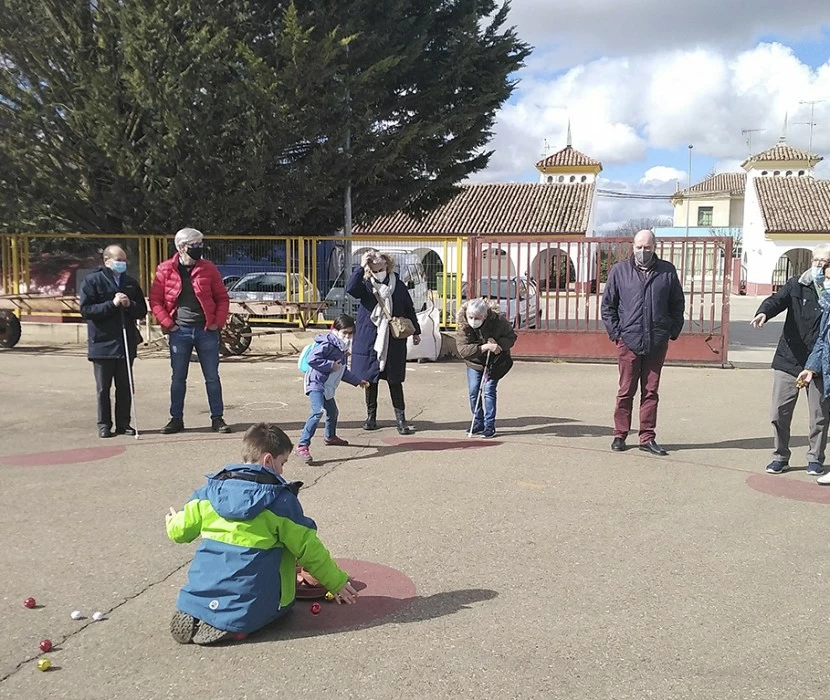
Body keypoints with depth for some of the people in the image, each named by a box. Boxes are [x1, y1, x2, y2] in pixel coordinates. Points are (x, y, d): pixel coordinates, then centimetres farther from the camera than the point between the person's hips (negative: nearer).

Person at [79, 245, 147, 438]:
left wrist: (130, 305, -9)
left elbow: (142, 311, 12)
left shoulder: (131, 283, 12)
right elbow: (85, 309, -10)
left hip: (126, 344, 4)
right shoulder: (93, 281, -2)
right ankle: (104, 424, 12)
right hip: (102, 343, -4)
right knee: (103, 388, 4)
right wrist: (112, 304, -18)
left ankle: (123, 423, 15)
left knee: (125, 387, 7)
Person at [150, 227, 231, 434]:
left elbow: (222, 298, 6)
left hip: (206, 331, 1)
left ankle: (217, 418, 13)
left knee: (212, 377, 5)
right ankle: (176, 419, 19)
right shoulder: (166, 270, -1)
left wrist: (218, 322, -3)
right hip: (179, 332, 0)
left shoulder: (208, 269, 1)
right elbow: (155, 300, 1)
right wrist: (168, 323, -7)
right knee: (178, 378, 8)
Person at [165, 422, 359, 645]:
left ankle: (191, 617, 3)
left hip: (201, 595, 6)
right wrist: (337, 582, 9)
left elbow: (180, 530, 11)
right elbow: (308, 547, -4)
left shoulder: (209, 491, 3)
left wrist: (172, 521, 37)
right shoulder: (281, 500, -8)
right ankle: (232, 626, -7)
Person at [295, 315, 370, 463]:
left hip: (327, 387, 10)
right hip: (316, 383, -10)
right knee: (317, 412, -25)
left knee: (333, 412, 26)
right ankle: (302, 446, -28)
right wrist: (331, 365, -24)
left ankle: (330, 436, 54)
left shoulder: (343, 348, 14)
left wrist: (357, 381, 26)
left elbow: (343, 372, 25)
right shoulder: (327, 345, -17)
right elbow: (311, 359, -28)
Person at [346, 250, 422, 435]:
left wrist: (416, 331, 16)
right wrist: (361, 268, -23)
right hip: (369, 341, 1)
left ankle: (401, 419, 6)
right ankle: (371, 416, 21)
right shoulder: (365, 286, 1)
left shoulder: (398, 285, 4)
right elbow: (350, 288, -22)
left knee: (395, 380, 1)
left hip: (393, 342, 0)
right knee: (370, 379, 8)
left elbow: (409, 309, 12)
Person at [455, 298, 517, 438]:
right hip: (474, 363, 2)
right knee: (473, 392, 1)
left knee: (489, 391, -9)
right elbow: (462, 349, -34)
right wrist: (484, 347, -45)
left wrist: (499, 345, -31)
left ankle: (489, 427, -3)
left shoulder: (497, 321, -24)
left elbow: (511, 336, -11)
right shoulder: (463, 327, -24)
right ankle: (478, 425, 16)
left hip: (495, 362, -2)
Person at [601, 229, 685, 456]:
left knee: (651, 392, 8)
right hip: (628, 342, -1)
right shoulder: (619, 271, 3)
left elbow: (678, 304, 12)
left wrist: (673, 331, 4)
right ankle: (620, 435, 15)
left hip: (657, 344, 1)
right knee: (626, 392, 5)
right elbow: (607, 305, 6)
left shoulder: (667, 271, 5)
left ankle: (647, 438, 15)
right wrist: (615, 333, -1)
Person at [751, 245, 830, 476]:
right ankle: (780, 456, 19)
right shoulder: (796, 285, 2)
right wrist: (763, 313, -34)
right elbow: (777, 300, -17)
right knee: (780, 412, 3)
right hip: (789, 359, 0)